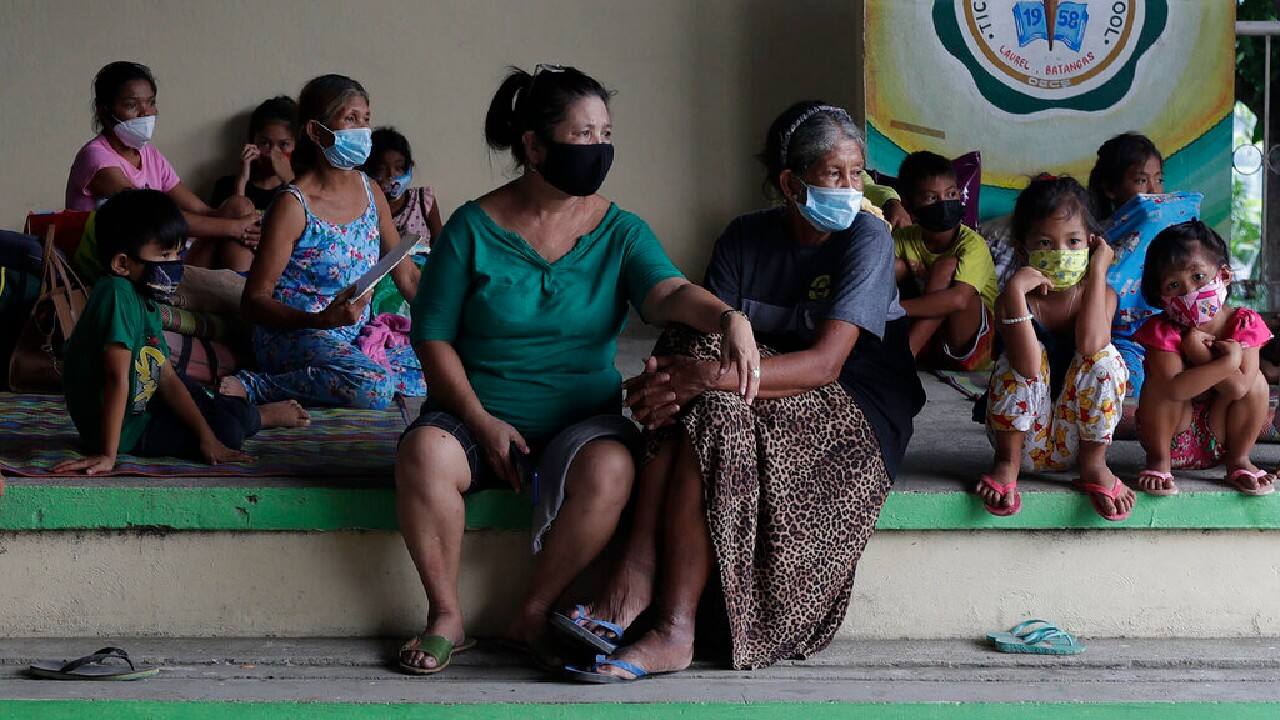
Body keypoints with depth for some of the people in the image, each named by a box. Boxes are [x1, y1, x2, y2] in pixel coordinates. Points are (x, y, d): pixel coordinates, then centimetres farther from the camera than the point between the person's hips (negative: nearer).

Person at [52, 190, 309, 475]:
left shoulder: (147, 303, 3)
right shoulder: (118, 294, -27)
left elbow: (167, 378, 3)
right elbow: (117, 376, -33)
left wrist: (205, 437, -4)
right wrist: (108, 455, -37)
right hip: (125, 429, -10)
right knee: (228, 430, -6)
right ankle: (258, 416, 25)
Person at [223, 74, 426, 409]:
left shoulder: (369, 190, 9)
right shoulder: (294, 205, -13)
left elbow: (405, 276, 16)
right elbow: (253, 301, -14)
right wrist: (322, 320, -29)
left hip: (357, 335, 8)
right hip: (293, 335, -8)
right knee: (373, 387, -34)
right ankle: (252, 387, -20)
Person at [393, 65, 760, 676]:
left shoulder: (620, 232, 3)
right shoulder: (473, 228, -2)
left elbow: (668, 293, -17)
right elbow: (433, 337, -2)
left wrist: (727, 318, -40)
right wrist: (482, 422, -14)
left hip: (582, 417, 1)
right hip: (481, 414, -1)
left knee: (609, 469, -33)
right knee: (425, 453, -33)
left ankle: (533, 617, -13)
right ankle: (445, 616, -13)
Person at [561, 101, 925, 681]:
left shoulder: (867, 239, -10)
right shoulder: (745, 238, 6)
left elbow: (826, 362, -22)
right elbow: (710, 333, -6)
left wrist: (708, 377, -34)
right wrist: (677, 377, -32)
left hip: (857, 417, -5)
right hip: (768, 399, 5)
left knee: (715, 410, -32)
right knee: (682, 383, -26)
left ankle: (672, 631, -37)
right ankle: (633, 574, -34)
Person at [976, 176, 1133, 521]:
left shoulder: (1102, 295, -7)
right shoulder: (1013, 299, -13)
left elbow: (1090, 345, -31)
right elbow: (1028, 368, -32)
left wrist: (1097, 271, -24)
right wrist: (1015, 291, -37)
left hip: (1077, 437, 1)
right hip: (1026, 440, -1)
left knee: (1104, 358, -22)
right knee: (1022, 358, -25)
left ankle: (1094, 463, -7)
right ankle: (1007, 464, -10)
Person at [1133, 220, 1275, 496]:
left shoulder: (1244, 323, -12)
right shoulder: (1163, 330, -19)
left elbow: (1239, 388, -26)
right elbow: (1175, 388, -36)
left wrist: (1197, 348, -26)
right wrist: (1227, 361, -36)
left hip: (1217, 439, 2)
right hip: (1170, 437, -2)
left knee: (1256, 382, -20)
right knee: (1161, 379, -28)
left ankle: (1238, 461, -5)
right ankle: (1158, 461, -12)